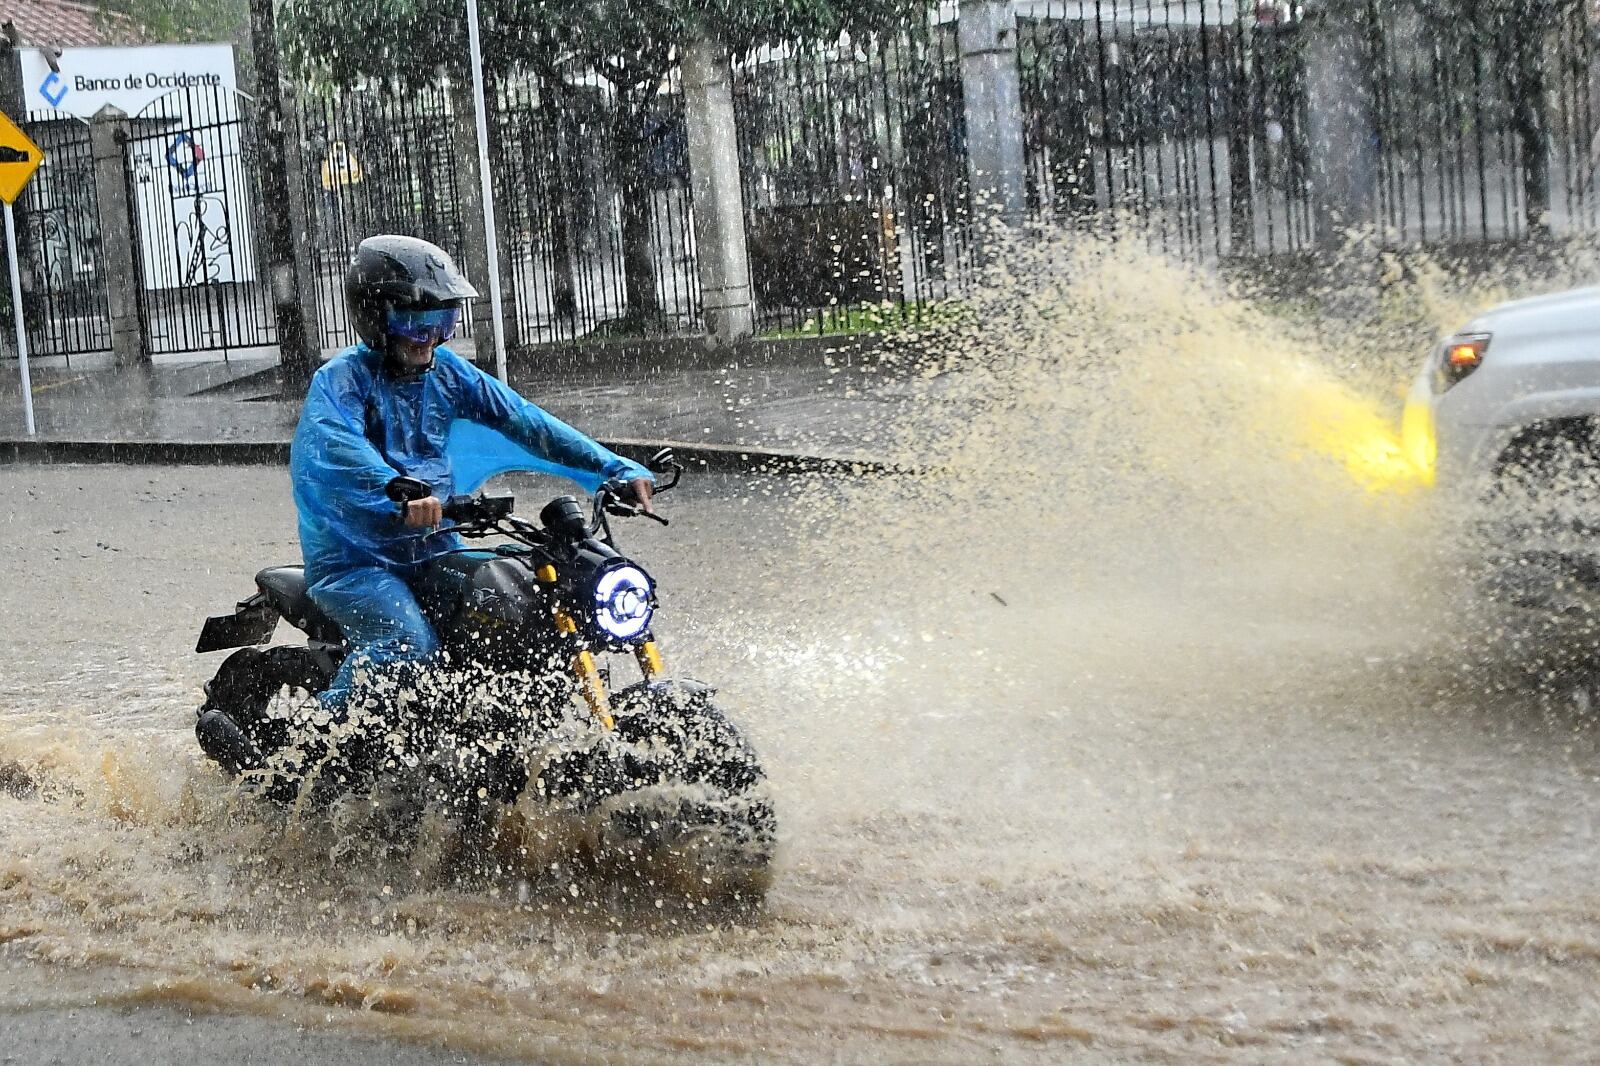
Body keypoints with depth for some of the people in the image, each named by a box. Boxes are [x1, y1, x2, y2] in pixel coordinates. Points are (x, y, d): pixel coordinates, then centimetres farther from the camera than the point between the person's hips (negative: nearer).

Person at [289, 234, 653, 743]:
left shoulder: (445, 371, 8)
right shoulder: (341, 380, -13)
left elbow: (520, 420, 4)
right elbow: (337, 448, -34)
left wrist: (614, 468, -6)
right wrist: (399, 495, -54)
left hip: (432, 547, 7)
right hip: (354, 557, -7)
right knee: (409, 643, -31)